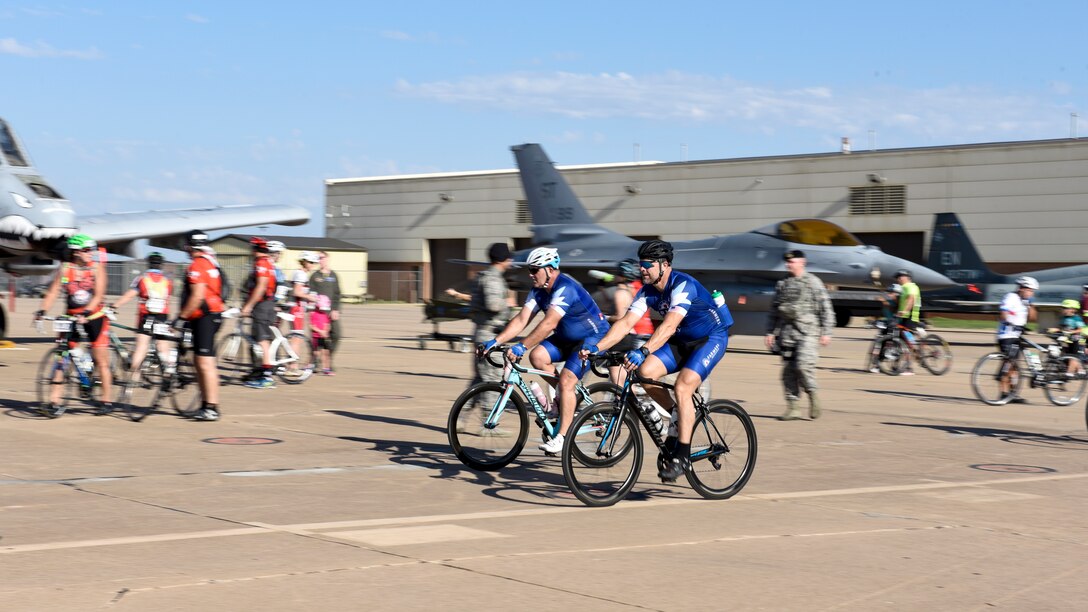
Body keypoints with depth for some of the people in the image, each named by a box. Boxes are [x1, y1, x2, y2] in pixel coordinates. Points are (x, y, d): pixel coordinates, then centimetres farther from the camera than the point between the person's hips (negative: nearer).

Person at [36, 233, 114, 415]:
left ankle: (107, 401, 7)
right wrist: (42, 311, -20)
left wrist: (86, 313, -29)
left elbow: (98, 295, -15)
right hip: (71, 318, 2)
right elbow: (52, 292, -4)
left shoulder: (97, 268, -6)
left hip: (94, 317, -2)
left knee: (101, 360, -2)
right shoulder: (65, 269, -1)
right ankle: (53, 400, -1)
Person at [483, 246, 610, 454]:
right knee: (537, 356, -15)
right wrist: (495, 341, -17)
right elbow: (521, 320, -6)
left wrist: (521, 347, -43)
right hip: (568, 338, 8)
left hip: (593, 337, -8)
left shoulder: (565, 289, -28)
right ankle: (564, 398, 4)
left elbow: (549, 323, -38)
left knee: (566, 380, -21)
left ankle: (561, 437, -15)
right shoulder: (539, 290, -1)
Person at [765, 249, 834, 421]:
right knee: (788, 371, 2)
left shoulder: (813, 282, 0)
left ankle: (812, 394, 6)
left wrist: (826, 332, -7)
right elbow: (774, 311, 19)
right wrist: (770, 332, 12)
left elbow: (826, 308, -2)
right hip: (787, 333, 5)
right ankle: (792, 408, 7)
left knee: (803, 365, -18)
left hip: (808, 332, -5)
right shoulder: (782, 284, 14)